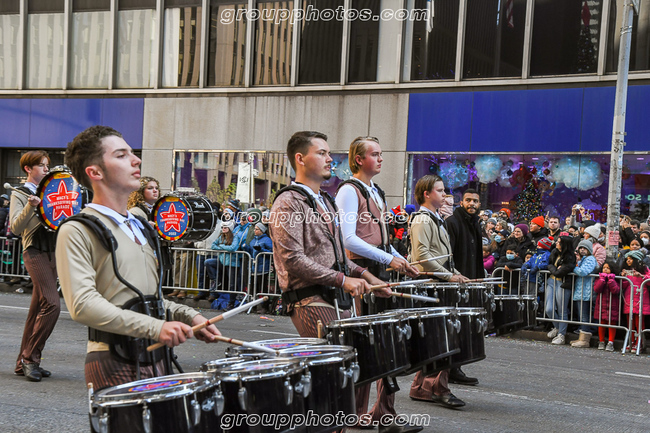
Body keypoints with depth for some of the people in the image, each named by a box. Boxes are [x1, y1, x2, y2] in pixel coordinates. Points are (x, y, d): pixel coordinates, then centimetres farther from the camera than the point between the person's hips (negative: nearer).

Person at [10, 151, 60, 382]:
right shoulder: (20, 194, 0)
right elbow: (15, 227, -11)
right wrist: (30, 207, -25)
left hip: (51, 251, 7)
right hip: (35, 251, -7)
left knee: (38, 307, 8)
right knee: (51, 303, -18)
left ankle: (24, 362, 13)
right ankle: (30, 357, -9)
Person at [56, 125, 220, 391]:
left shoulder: (140, 228, 19)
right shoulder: (77, 232, -7)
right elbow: (82, 305, -19)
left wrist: (188, 317, 8)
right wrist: (155, 327, -25)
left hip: (156, 358, 7)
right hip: (114, 365, -7)